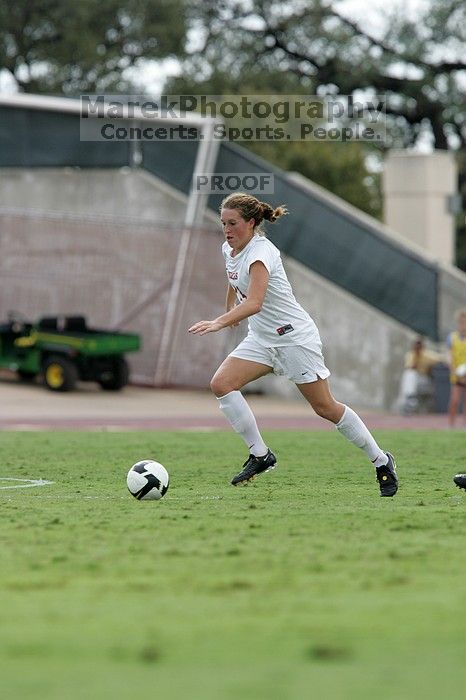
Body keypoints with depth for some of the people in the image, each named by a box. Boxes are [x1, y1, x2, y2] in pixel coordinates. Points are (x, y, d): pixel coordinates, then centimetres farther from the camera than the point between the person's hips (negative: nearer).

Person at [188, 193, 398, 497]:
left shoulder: (260, 253, -25)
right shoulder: (230, 249, 1)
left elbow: (254, 303, -41)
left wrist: (219, 323, -53)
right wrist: (229, 308, 37)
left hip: (295, 336, -8)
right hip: (262, 338, 8)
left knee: (325, 408, -2)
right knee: (221, 383, -13)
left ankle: (382, 461, 16)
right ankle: (260, 455, -7)